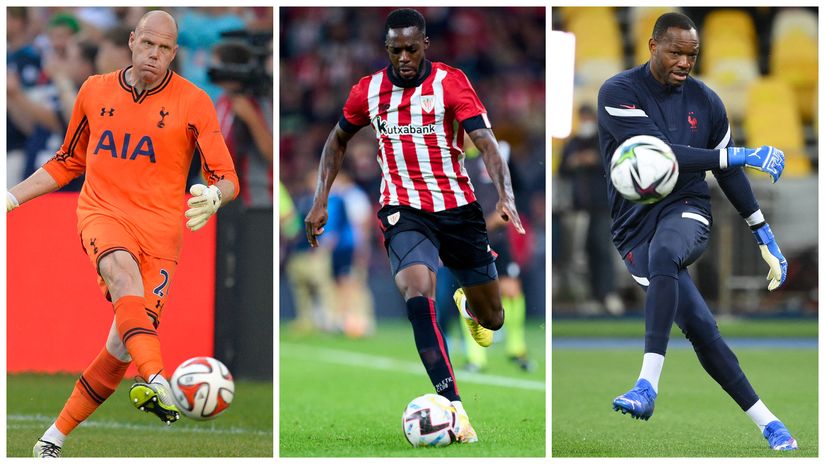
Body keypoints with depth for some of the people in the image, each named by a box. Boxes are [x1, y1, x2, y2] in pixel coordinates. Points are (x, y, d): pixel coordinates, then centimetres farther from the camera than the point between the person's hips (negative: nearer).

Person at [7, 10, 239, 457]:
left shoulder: (193, 103, 1)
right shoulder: (95, 91, 10)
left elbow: (226, 178, -4)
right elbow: (68, 162, 24)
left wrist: (213, 195, -28)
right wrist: (12, 197, 17)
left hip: (160, 228, 0)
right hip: (102, 213, 0)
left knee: (124, 346, -7)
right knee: (122, 268, -35)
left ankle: (54, 439, 9)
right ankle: (156, 383, -57)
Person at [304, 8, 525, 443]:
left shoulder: (450, 82, -9)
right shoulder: (368, 90, 1)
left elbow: (485, 141, -19)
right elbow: (338, 139, 18)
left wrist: (506, 196, -35)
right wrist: (320, 202, 9)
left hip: (458, 207, 0)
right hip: (404, 210, 0)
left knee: (491, 320, 9)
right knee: (418, 292, -29)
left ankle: (469, 305, 51)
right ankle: (453, 407, -31)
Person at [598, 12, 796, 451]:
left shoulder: (705, 101, 6)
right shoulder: (618, 93, -8)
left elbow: (729, 175, 16)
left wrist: (765, 238, 17)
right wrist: (743, 155, -20)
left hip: (686, 213, 1)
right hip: (636, 226, -1)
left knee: (662, 253, -36)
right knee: (700, 328, -11)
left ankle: (648, 385, -46)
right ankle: (767, 423, 0)